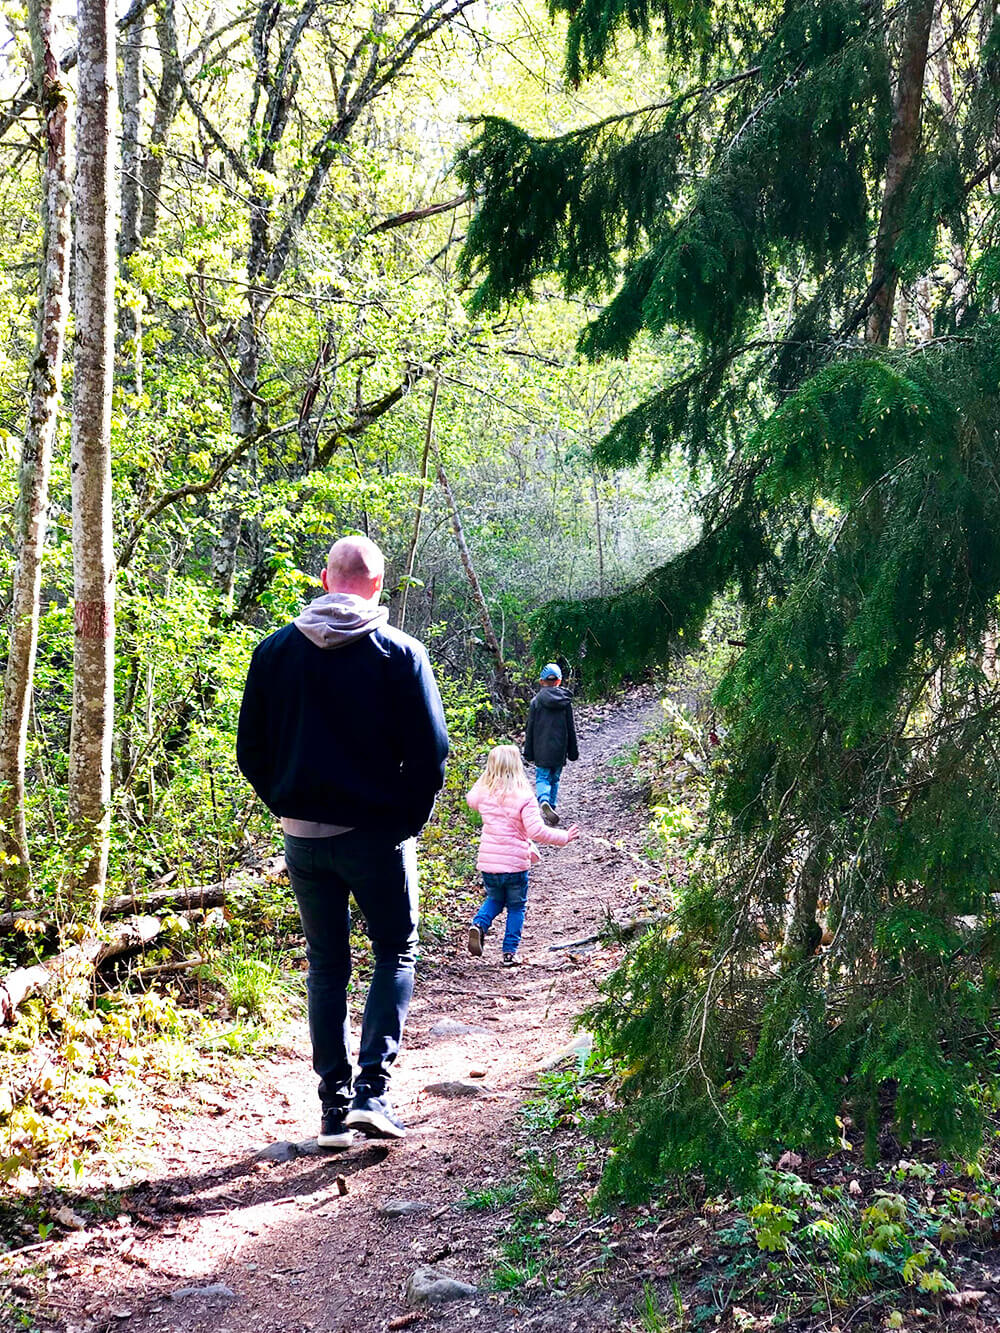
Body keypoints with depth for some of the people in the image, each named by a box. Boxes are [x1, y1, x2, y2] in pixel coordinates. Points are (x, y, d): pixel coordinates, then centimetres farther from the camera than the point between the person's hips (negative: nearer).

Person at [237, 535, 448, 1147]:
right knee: (396, 952, 13)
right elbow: (430, 752, -9)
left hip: (303, 837, 3)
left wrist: (288, 807, 13)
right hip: (377, 836, -3)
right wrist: (408, 821, 3)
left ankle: (335, 1106, 13)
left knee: (326, 964, 13)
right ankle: (373, 1087, -1)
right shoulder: (401, 654, -7)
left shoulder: (275, 651, 2)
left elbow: (251, 751, 4)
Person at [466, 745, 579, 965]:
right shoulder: (523, 798, -15)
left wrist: (487, 778, 25)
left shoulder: (484, 793, -2)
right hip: (515, 864, -3)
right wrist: (564, 837, -8)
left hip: (487, 864, 4)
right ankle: (510, 952, 15)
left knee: (494, 899, 27)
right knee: (516, 907, 16)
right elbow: (536, 830, -20)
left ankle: (479, 925, 1)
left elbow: (471, 800, 23)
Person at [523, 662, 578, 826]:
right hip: (560, 749, 2)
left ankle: (544, 800, -26)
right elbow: (571, 728, 4)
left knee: (542, 778, 1)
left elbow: (530, 729, -3)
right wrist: (573, 752, 13)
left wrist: (528, 754, 5)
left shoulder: (537, 701, -7)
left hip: (542, 750, -2)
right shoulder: (565, 701, -1)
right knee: (555, 779, 16)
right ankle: (551, 806, 18)